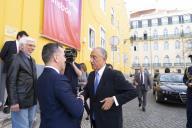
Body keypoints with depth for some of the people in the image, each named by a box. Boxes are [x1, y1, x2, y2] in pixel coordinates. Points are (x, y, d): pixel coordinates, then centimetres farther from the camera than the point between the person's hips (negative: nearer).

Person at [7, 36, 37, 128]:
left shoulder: (32, 60, 13)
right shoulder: (16, 58, -10)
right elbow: (11, 82, -15)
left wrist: (35, 97, 12)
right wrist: (13, 101, -17)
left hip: (32, 101, 7)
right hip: (20, 101, -7)